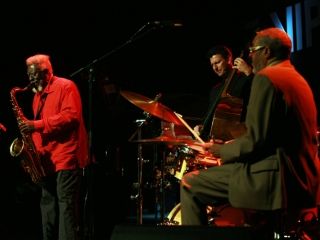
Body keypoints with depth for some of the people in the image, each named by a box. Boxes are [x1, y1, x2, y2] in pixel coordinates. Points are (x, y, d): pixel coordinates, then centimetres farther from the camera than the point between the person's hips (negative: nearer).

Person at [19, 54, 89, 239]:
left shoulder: (66, 86, -7)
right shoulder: (38, 94, 20)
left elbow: (72, 116, -20)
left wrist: (37, 125, -23)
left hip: (66, 155, -9)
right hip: (47, 158, 9)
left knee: (66, 202, -10)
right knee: (48, 202, 9)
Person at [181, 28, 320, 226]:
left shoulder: (267, 77, -12)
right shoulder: (297, 79, 18)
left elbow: (256, 141, -18)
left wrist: (220, 150, -1)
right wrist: (231, 148, 24)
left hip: (277, 178, -10)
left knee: (190, 184, -3)